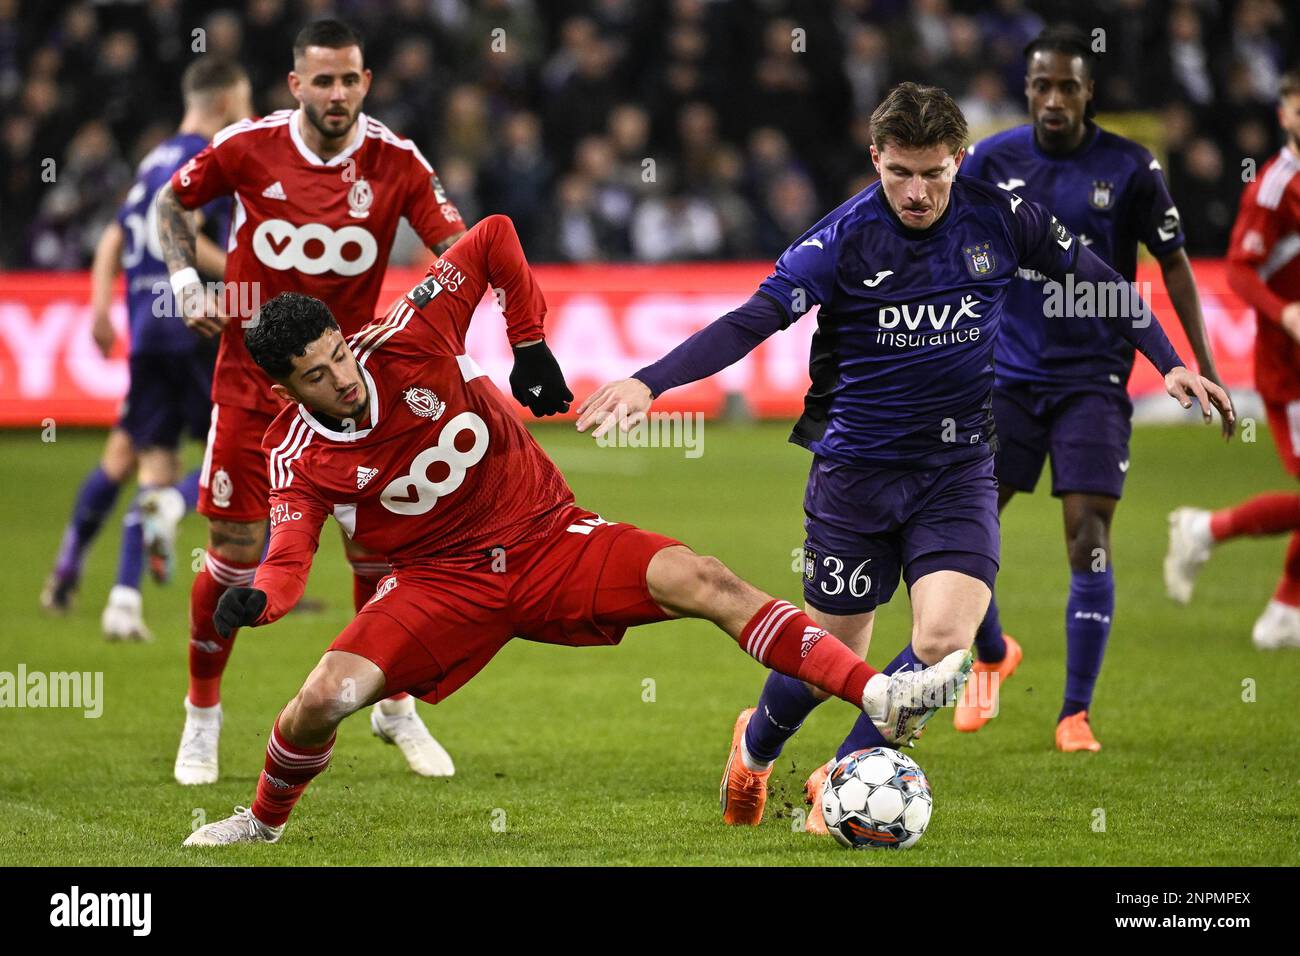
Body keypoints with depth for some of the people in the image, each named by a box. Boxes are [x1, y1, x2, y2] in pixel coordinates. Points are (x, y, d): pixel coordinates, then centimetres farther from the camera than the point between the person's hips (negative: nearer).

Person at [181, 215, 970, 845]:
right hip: (443, 582, 0)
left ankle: (880, 697, -28)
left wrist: (530, 343, -5)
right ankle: (263, 821, 15)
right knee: (324, 698, -19)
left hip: (549, 538, 0)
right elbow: (289, 556, -16)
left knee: (704, 582, -22)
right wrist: (256, 601, -37)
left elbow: (495, 240, -6)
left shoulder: (407, 343, -14)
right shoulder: (298, 459, -11)